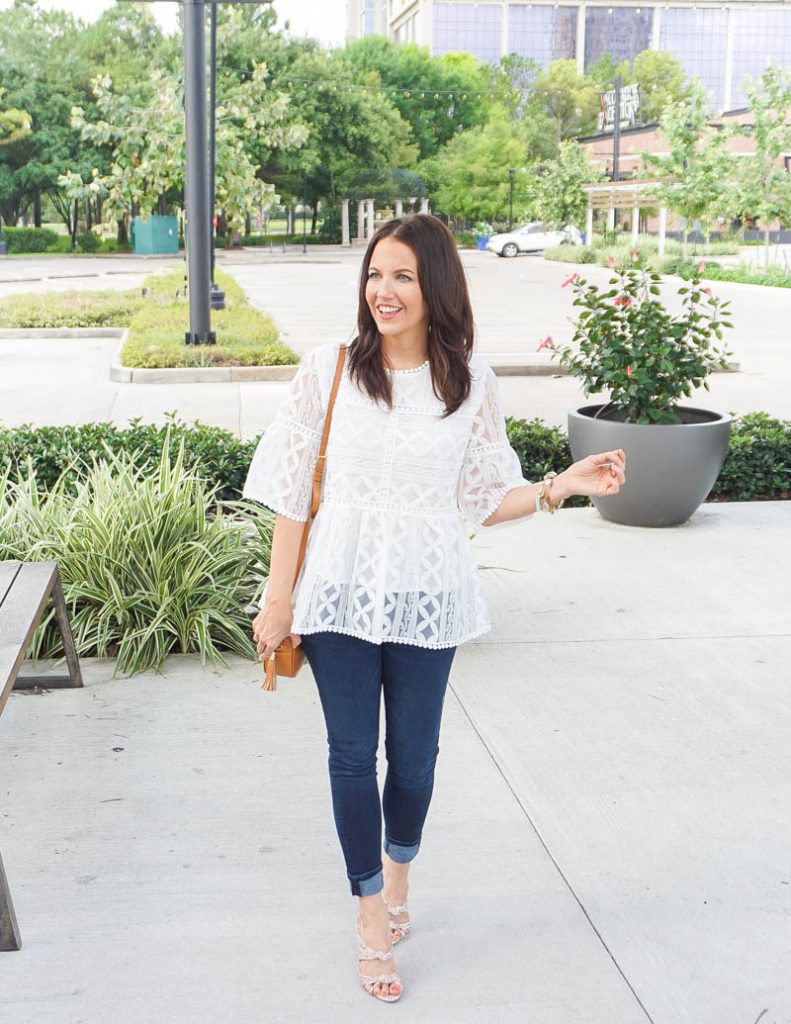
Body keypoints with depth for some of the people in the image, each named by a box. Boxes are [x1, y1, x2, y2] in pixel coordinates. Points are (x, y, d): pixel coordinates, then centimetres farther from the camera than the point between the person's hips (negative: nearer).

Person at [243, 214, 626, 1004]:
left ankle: (397, 866, 44)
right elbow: (292, 494, -2)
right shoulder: (328, 371, -6)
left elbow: (486, 500, 5)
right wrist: (279, 598, -3)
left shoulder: (470, 383, -2)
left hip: (427, 599, 1)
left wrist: (560, 488, -11)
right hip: (340, 594, -1)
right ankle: (372, 915, 26)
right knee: (353, 755, 7)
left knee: (414, 755, 13)